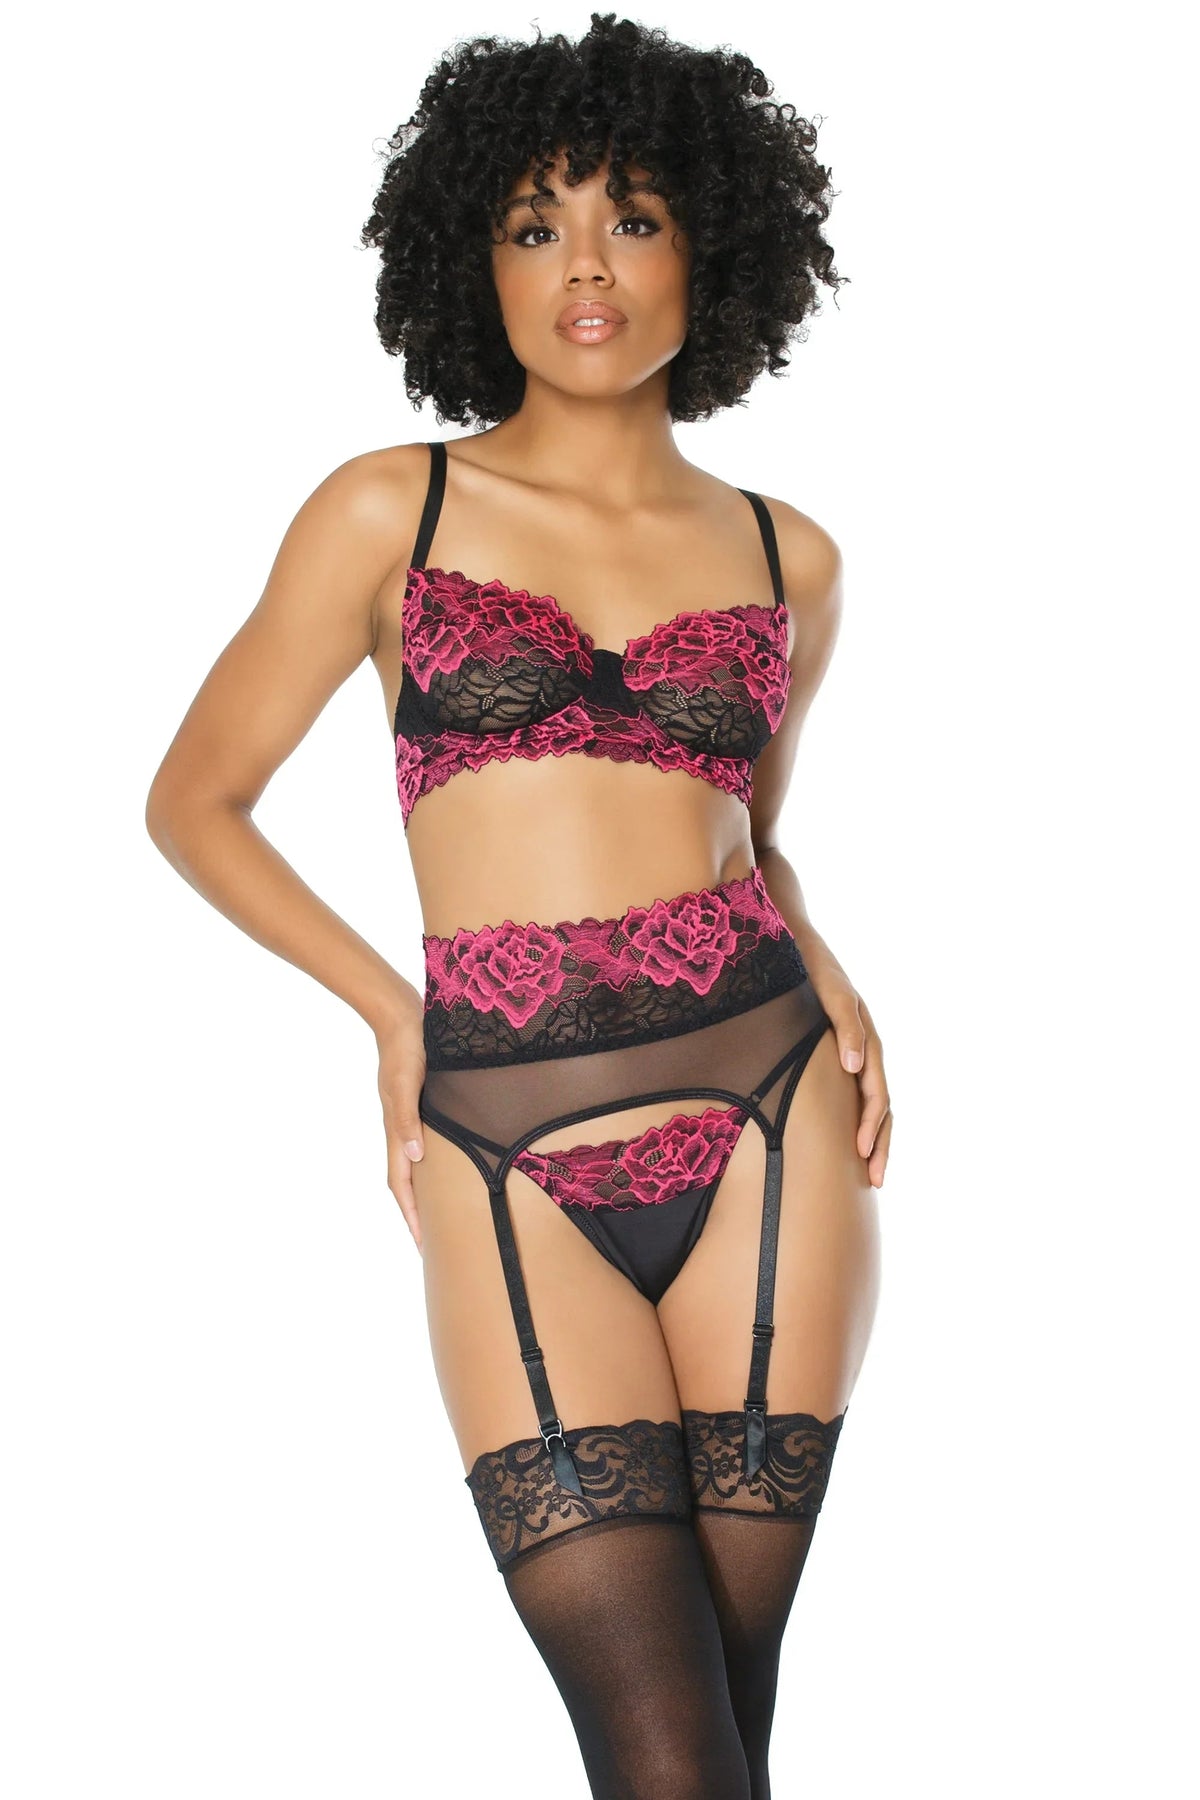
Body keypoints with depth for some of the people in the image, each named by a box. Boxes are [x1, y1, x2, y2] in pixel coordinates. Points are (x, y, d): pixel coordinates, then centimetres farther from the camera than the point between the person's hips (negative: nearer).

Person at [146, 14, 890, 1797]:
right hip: (514, 1161, -2)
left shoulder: (789, 557, 13)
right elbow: (196, 801, 13)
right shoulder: (390, 512, 5)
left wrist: (822, 973, 8)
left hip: (765, 1113, 2)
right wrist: (391, 1007, 8)